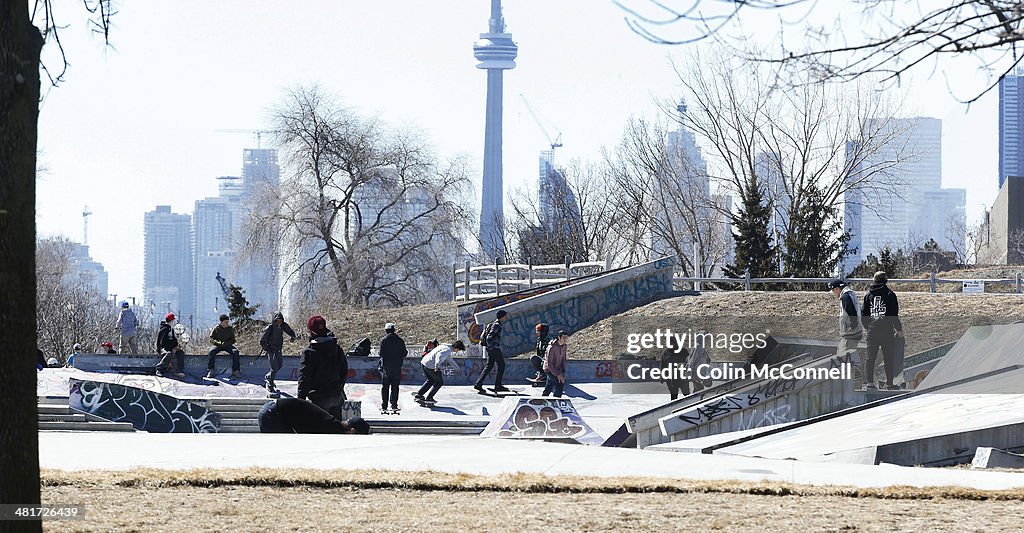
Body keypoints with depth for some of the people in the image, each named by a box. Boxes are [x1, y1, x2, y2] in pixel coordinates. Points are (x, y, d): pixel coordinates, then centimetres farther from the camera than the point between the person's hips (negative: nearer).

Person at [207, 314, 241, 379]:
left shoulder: (230, 328, 1)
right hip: (218, 345, -1)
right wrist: (218, 342, -18)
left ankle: (236, 371, -26)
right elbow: (211, 338, 0)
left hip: (228, 345, 1)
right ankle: (210, 371, -24)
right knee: (211, 351, -32)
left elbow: (233, 340, 2)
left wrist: (225, 343, -16)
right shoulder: (216, 328, 0)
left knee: (235, 351, -29)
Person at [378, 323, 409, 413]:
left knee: (385, 386, 6)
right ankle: (394, 405, 4)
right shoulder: (400, 340, 0)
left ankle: (384, 406, 3)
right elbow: (404, 353, 2)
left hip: (386, 366, -2)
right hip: (397, 366, 2)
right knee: (395, 387, 8)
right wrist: (407, 351, 24)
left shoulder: (384, 340, -7)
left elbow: (381, 353, -11)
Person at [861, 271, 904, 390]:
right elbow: (894, 315, -5)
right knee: (889, 358, 4)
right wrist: (899, 329, 4)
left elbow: (863, 314, 10)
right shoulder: (890, 294, -3)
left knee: (870, 357, 4)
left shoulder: (868, 295, 8)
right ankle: (889, 383, 5)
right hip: (887, 330, -3)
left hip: (872, 330, 3)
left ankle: (868, 381, -5)